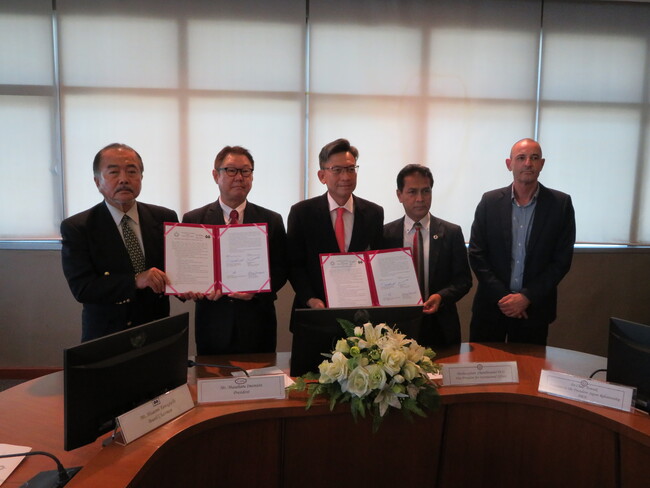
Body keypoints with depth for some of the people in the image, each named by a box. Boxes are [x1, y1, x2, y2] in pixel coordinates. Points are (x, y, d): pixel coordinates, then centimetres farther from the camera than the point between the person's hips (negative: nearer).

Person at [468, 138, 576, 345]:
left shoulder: (561, 204, -3)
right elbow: (476, 254, -2)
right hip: (491, 305, 1)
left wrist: (527, 297, -11)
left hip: (535, 307, 0)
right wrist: (501, 296, -10)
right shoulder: (490, 201, -1)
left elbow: (562, 260, -4)